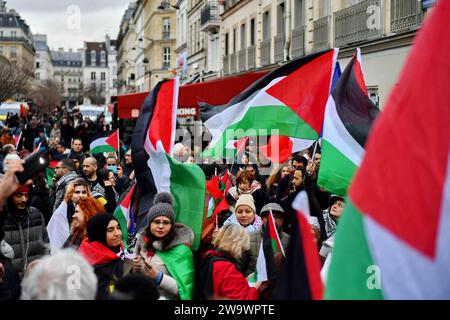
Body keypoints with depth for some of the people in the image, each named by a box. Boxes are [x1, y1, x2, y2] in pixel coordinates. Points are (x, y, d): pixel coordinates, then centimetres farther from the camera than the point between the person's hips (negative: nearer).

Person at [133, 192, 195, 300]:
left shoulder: (180, 249, -8)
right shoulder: (142, 240, 7)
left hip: (164, 297, -5)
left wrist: (157, 277, -20)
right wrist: (136, 269, -1)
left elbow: (183, 289, -11)